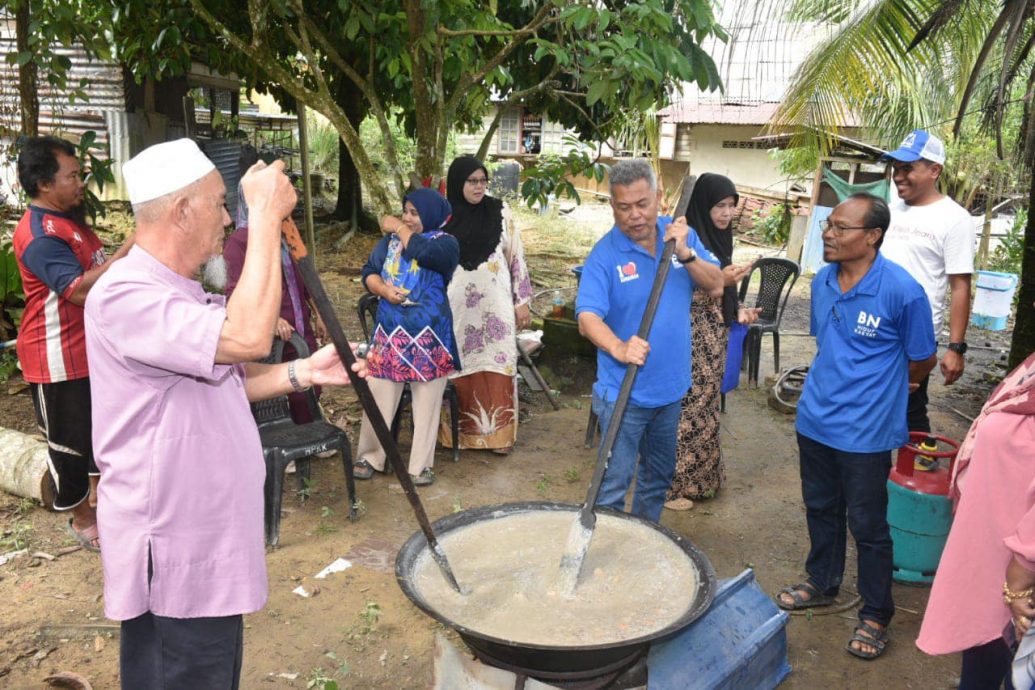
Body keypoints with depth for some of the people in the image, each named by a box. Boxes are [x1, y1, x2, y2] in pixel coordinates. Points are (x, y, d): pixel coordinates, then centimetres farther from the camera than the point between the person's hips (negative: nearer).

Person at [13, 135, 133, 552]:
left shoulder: (69, 219, 11)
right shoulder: (39, 234, -22)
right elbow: (80, 289, -31)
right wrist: (128, 251, -31)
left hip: (92, 349, 10)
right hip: (58, 360, -10)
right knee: (68, 441, 6)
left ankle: (98, 492, 41)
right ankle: (82, 519, 22)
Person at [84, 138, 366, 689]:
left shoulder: (179, 293, 11)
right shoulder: (124, 296, -24)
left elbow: (226, 380, 16)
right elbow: (248, 337, -37)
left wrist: (304, 372, 0)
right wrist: (266, 214, -30)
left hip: (206, 536, 10)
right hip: (172, 559, -10)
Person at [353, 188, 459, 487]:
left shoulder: (446, 243, -2)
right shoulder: (390, 240, 11)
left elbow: (423, 253, -23)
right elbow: (369, 271, 9)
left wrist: (399, 228, -7)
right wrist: (384, 290, -12)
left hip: (428, 333, -3)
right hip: (390, 330, 3)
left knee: (426, 401, 4)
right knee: (378, 396, 6)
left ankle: (421, 465, 15)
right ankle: (370, 456, 21)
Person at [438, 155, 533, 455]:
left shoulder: (500, 213, 0)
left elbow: (516, 257, 2)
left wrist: (522, 301, 0)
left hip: (495, 304, -1)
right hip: (457, 306, 1)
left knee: (496, 366, 0)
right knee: (461, 368, 6)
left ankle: (497, 432, 12)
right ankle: (463, 430, 20)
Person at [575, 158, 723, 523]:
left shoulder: (680, 234, -1)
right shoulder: (605, 255, -16)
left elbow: (716, 285, -3)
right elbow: (587, 317, -26)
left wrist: (686, 254, -21)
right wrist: (619, 348, -45)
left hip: (671, 386, 6)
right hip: (623, 393, -5)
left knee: (659, 476, 23)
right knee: (613, 486, 0)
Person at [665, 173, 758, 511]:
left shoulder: (719, 238, 10)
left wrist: (738, 310, 3)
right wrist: (719, 281, -26)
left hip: (714, 338, 9)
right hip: (689, 339, -9)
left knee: (706, 406, 17)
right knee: (687, 408, -1)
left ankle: (699, 476, 32)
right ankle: (672, 484, 14)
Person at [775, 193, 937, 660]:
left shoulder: (902, 291, -19)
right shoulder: (823, 281, -1)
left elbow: (923, 361, -5)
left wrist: (873, 387, 9)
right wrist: (835, 381, 13)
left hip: (866, 430, -6)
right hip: (815, 420, 6)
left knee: (867, 525, 7)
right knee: (820, 509, 21)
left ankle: (876, 614, 28)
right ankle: (822, 585, 43)